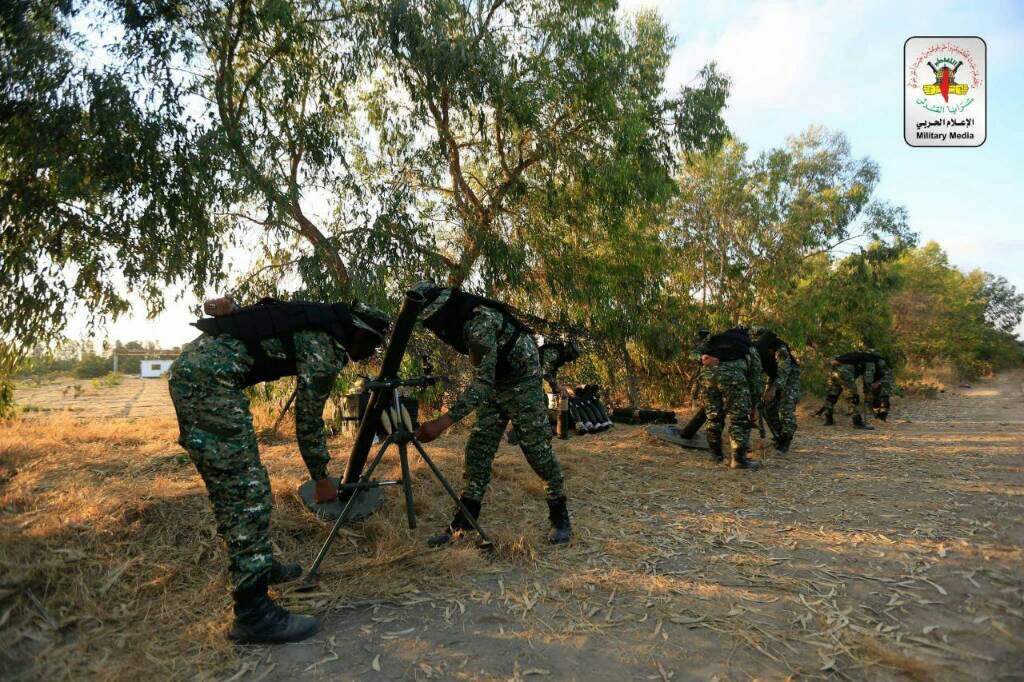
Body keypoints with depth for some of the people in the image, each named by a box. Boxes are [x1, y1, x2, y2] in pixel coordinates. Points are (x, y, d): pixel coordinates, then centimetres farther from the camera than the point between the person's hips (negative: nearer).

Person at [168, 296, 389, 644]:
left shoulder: (315, 321, 20)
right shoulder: (327, 349, -6)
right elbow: (308, 419, -1)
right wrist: (322, 478, 11)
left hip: (189, 367, 10)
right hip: (209, 379, -10)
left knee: (229, 487, 18)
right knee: (248, 492, -9)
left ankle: (257, 566, 32)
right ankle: (252, 614, -5)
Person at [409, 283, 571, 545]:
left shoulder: (480, 322, -32)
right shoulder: (457, 321, -4)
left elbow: (483, 382, -38)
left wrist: (443, 422, -44)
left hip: (523, 384, -8)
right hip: (494, 386, 8)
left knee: (538, 451, -4)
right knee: (477, 450, 1)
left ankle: (560, 518, 13)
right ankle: (463, 523, 6)